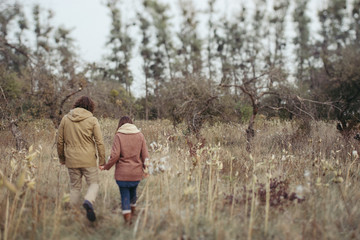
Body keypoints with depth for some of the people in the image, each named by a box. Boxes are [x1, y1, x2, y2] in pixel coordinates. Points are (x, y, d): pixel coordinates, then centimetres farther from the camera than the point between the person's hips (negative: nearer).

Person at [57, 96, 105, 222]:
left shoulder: (65, 119, 5)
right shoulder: (92, 120, -3)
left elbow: (60, 141, 9)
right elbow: (99, 142, -6)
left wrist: (62, 158, 20)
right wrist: (102, 160, 1)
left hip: (71, 160, 3)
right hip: (88, 159, -3)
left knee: (74, 187, 15)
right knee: (94, 183, 8)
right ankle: (89, 201, -20)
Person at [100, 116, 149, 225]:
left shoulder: (118, 136, -7)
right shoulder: (140, 135, 2)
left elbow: (115, 156, -14)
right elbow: (145, 155, 3)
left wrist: (106, 167, 0)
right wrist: (145, 168, 16)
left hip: (122, 173, -3)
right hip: (137, 173, 3)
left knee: (124, 194, 6)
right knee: (133, 191, 24)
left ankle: (127, 220, 4)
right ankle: (132, 212, 39)